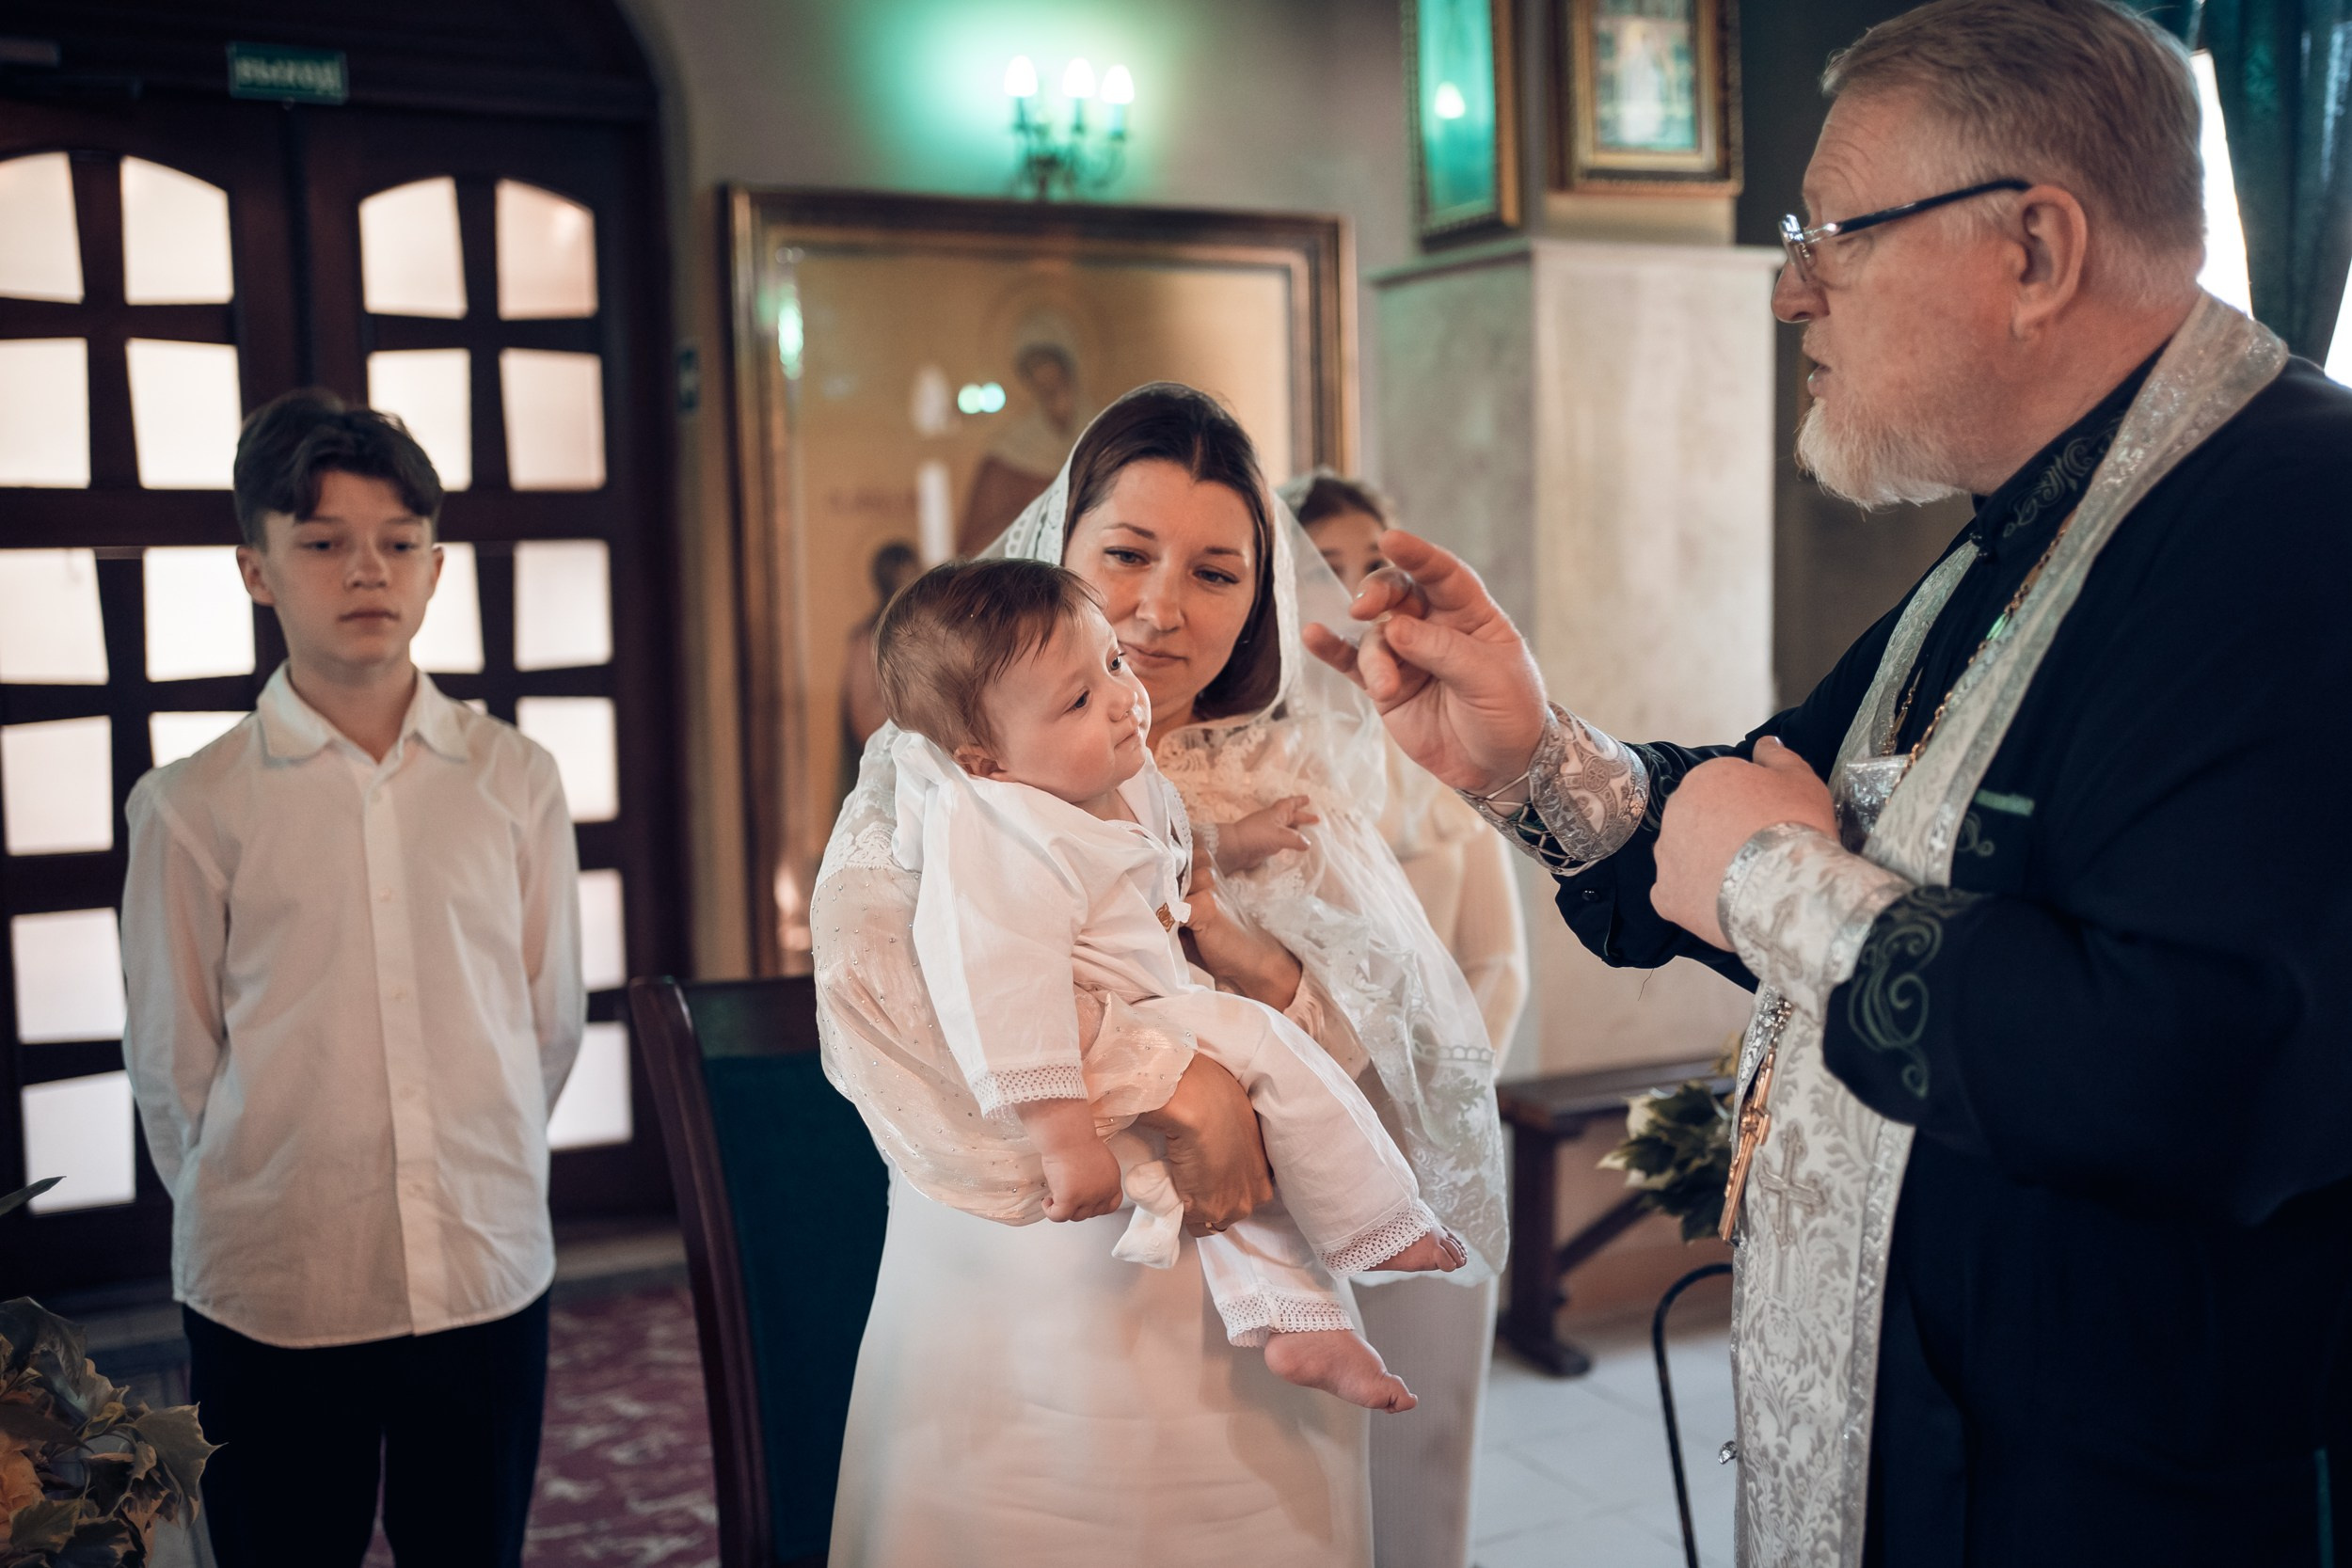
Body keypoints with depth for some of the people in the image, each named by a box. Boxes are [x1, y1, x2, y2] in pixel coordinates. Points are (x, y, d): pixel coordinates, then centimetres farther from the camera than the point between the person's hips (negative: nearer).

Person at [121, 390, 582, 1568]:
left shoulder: (514, 781, 0)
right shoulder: (192, 807, -6)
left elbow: (552, 1018, 6)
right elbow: (171, 1069, 1)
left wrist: (476, 1183, 11)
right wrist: (258, 1210, 9)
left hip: (489, 1280, 2)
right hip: (269, 1300, -1)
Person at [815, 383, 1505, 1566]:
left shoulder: (1300, 782, 7)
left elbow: (1430, 1061, -4)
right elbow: (867, 977, -20)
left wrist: (1255, 959, -21)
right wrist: (1167, 1079, -27)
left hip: (1241, 1347, 2)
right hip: (1001, 1328, -1)